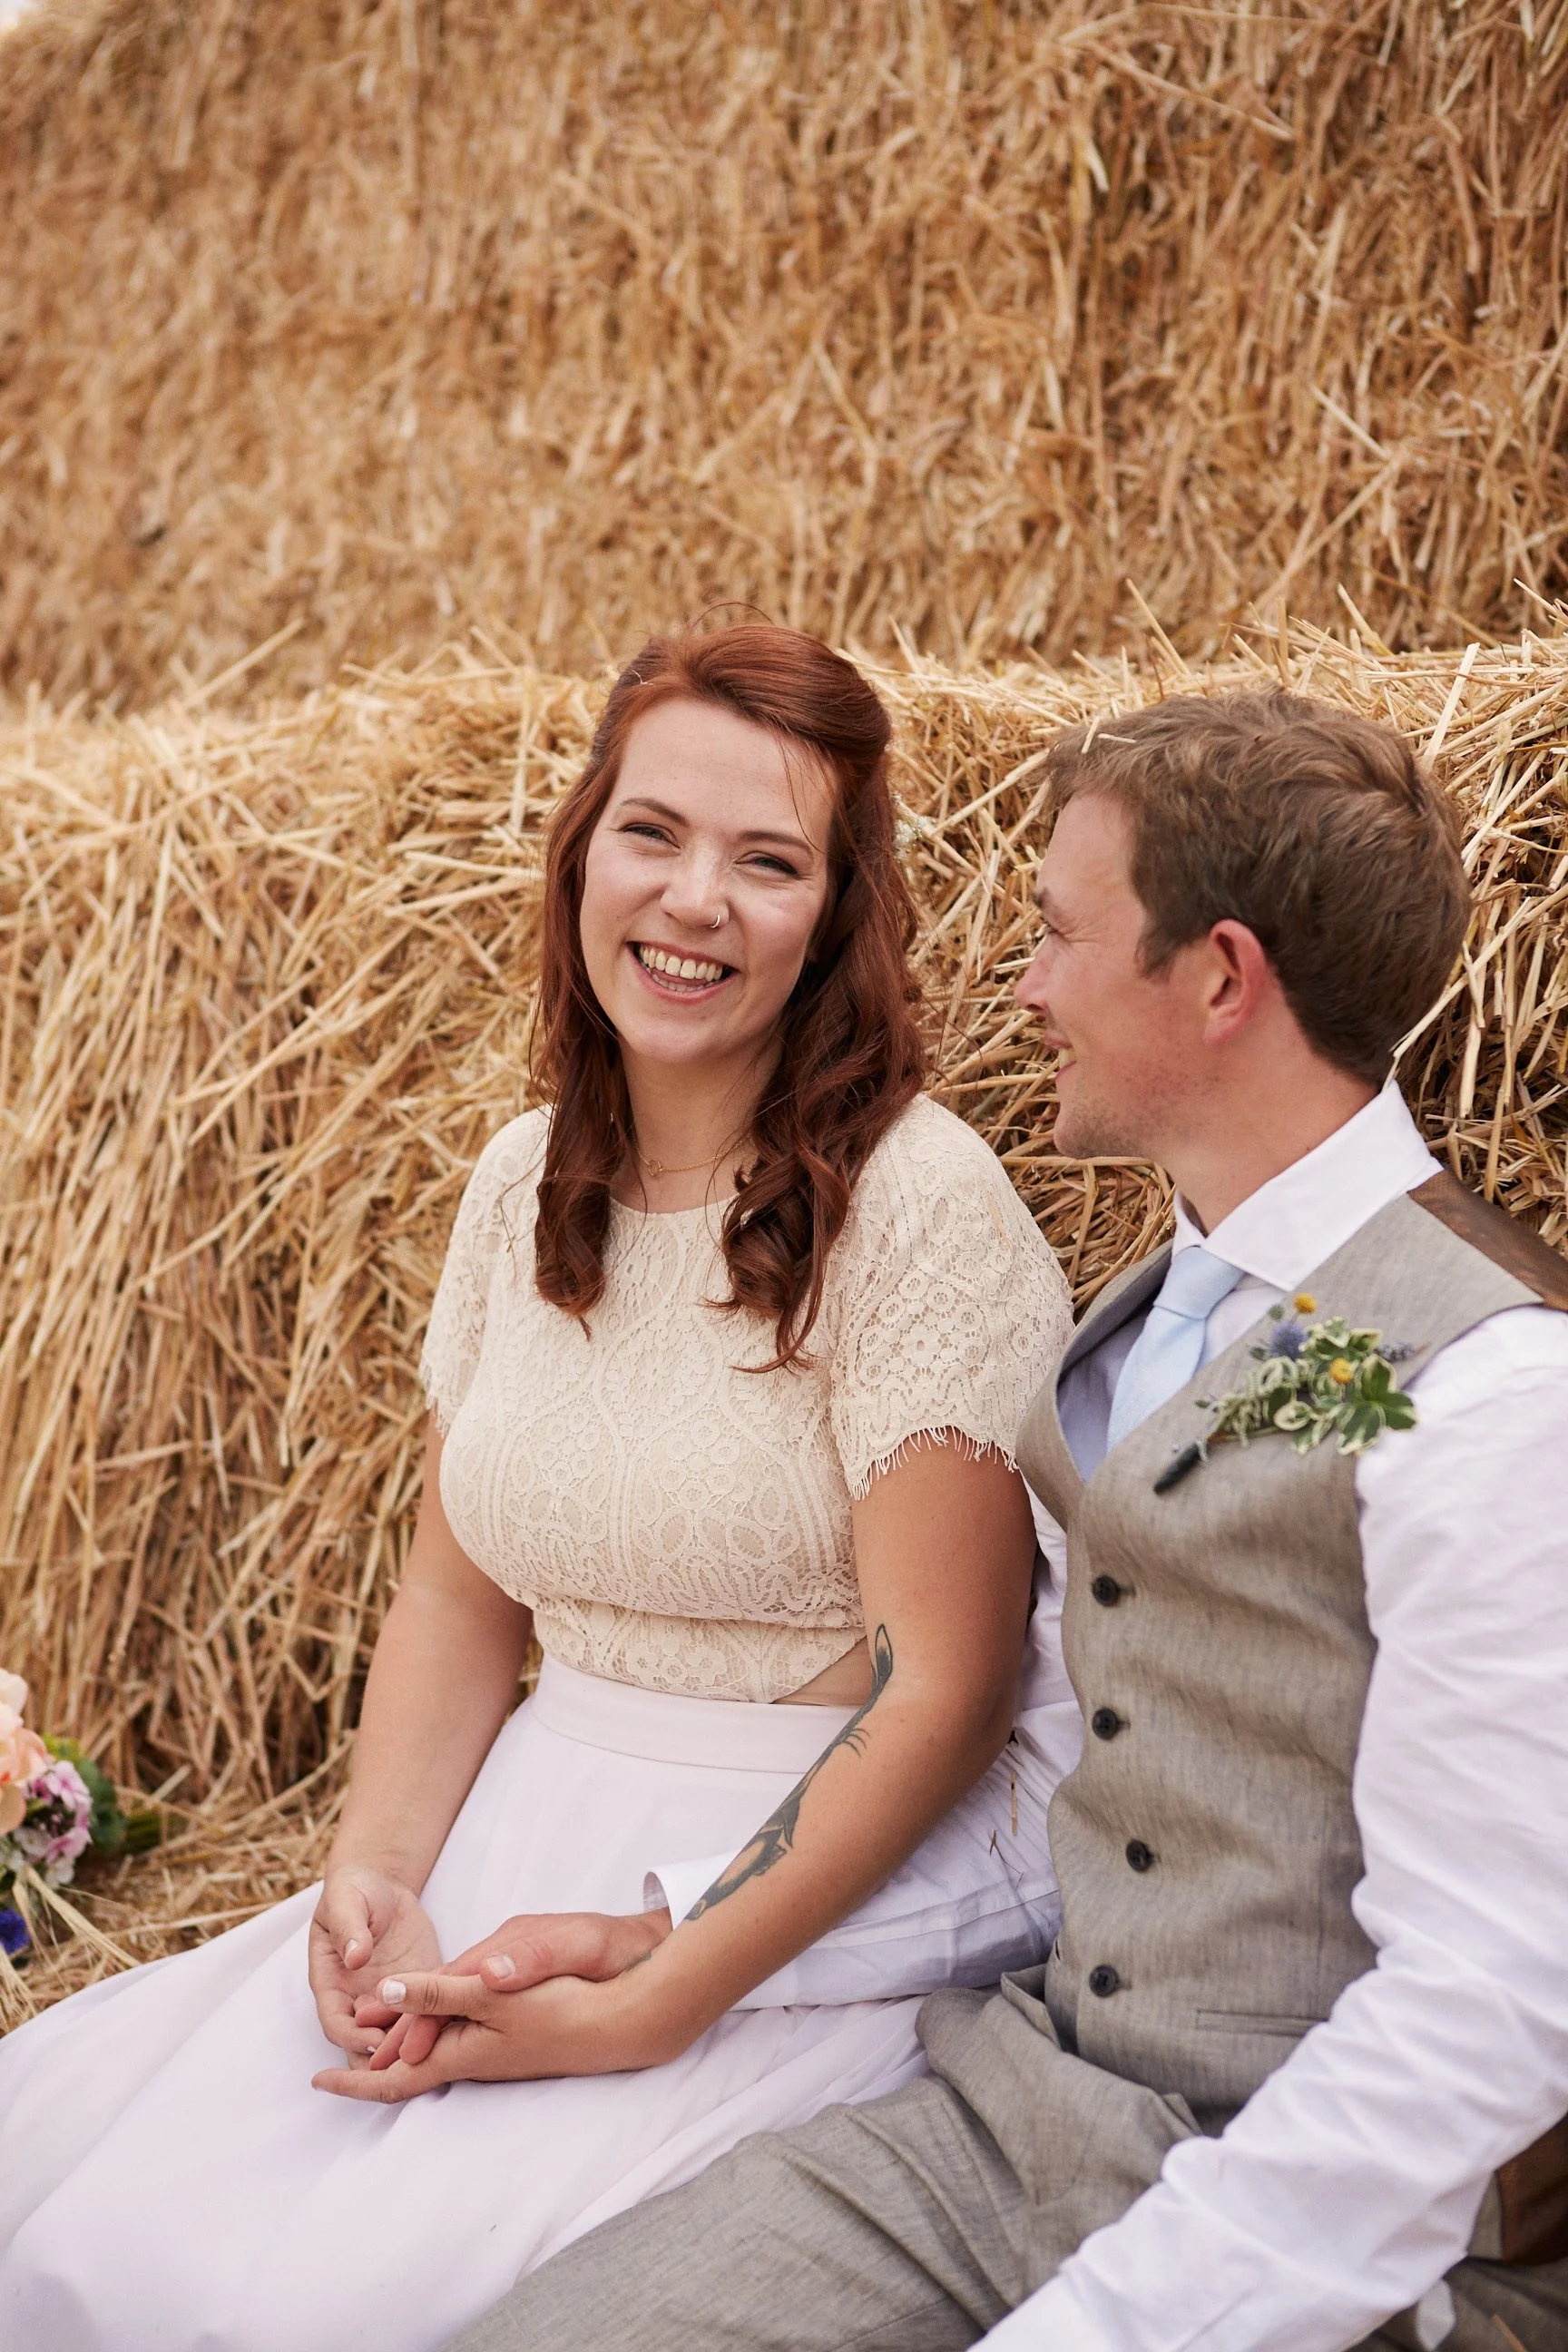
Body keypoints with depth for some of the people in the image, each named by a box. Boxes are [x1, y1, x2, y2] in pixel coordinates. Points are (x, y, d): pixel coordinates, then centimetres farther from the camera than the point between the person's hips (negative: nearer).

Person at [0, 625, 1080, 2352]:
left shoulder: (919, 1205, -16)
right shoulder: (526, 1181, 5)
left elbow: (939, 1691, -16)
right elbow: (457, 1589, 10)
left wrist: (658, 2000, -19)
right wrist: (376, 1871, -6)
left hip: (849, 1880, -6)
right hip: (535, 1831, 6)